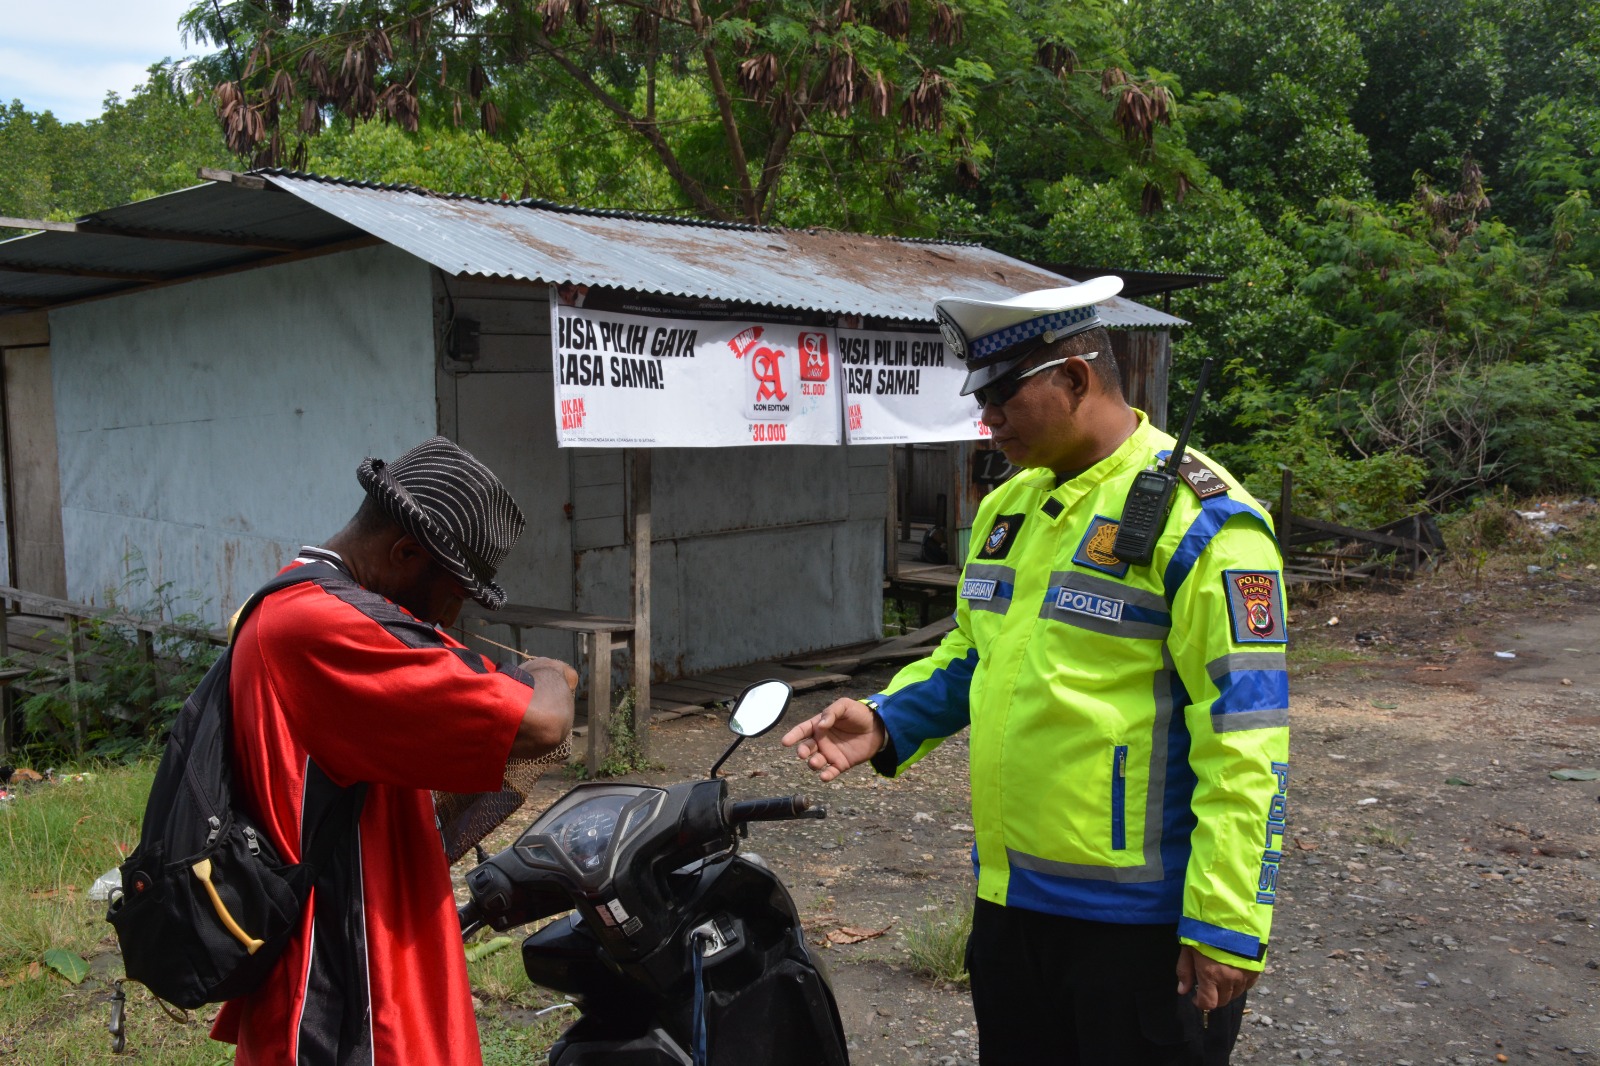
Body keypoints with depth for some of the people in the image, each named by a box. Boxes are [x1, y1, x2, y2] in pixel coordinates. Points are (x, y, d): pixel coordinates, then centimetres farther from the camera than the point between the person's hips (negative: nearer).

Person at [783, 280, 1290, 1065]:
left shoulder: (1201, 521, -16)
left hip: (1139, 919, -7)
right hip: (1011, 896, 8)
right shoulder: (1007, 509, 9)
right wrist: (889, 722, 2)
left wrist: (1226, 925, -19)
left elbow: (1242, 742, -19)